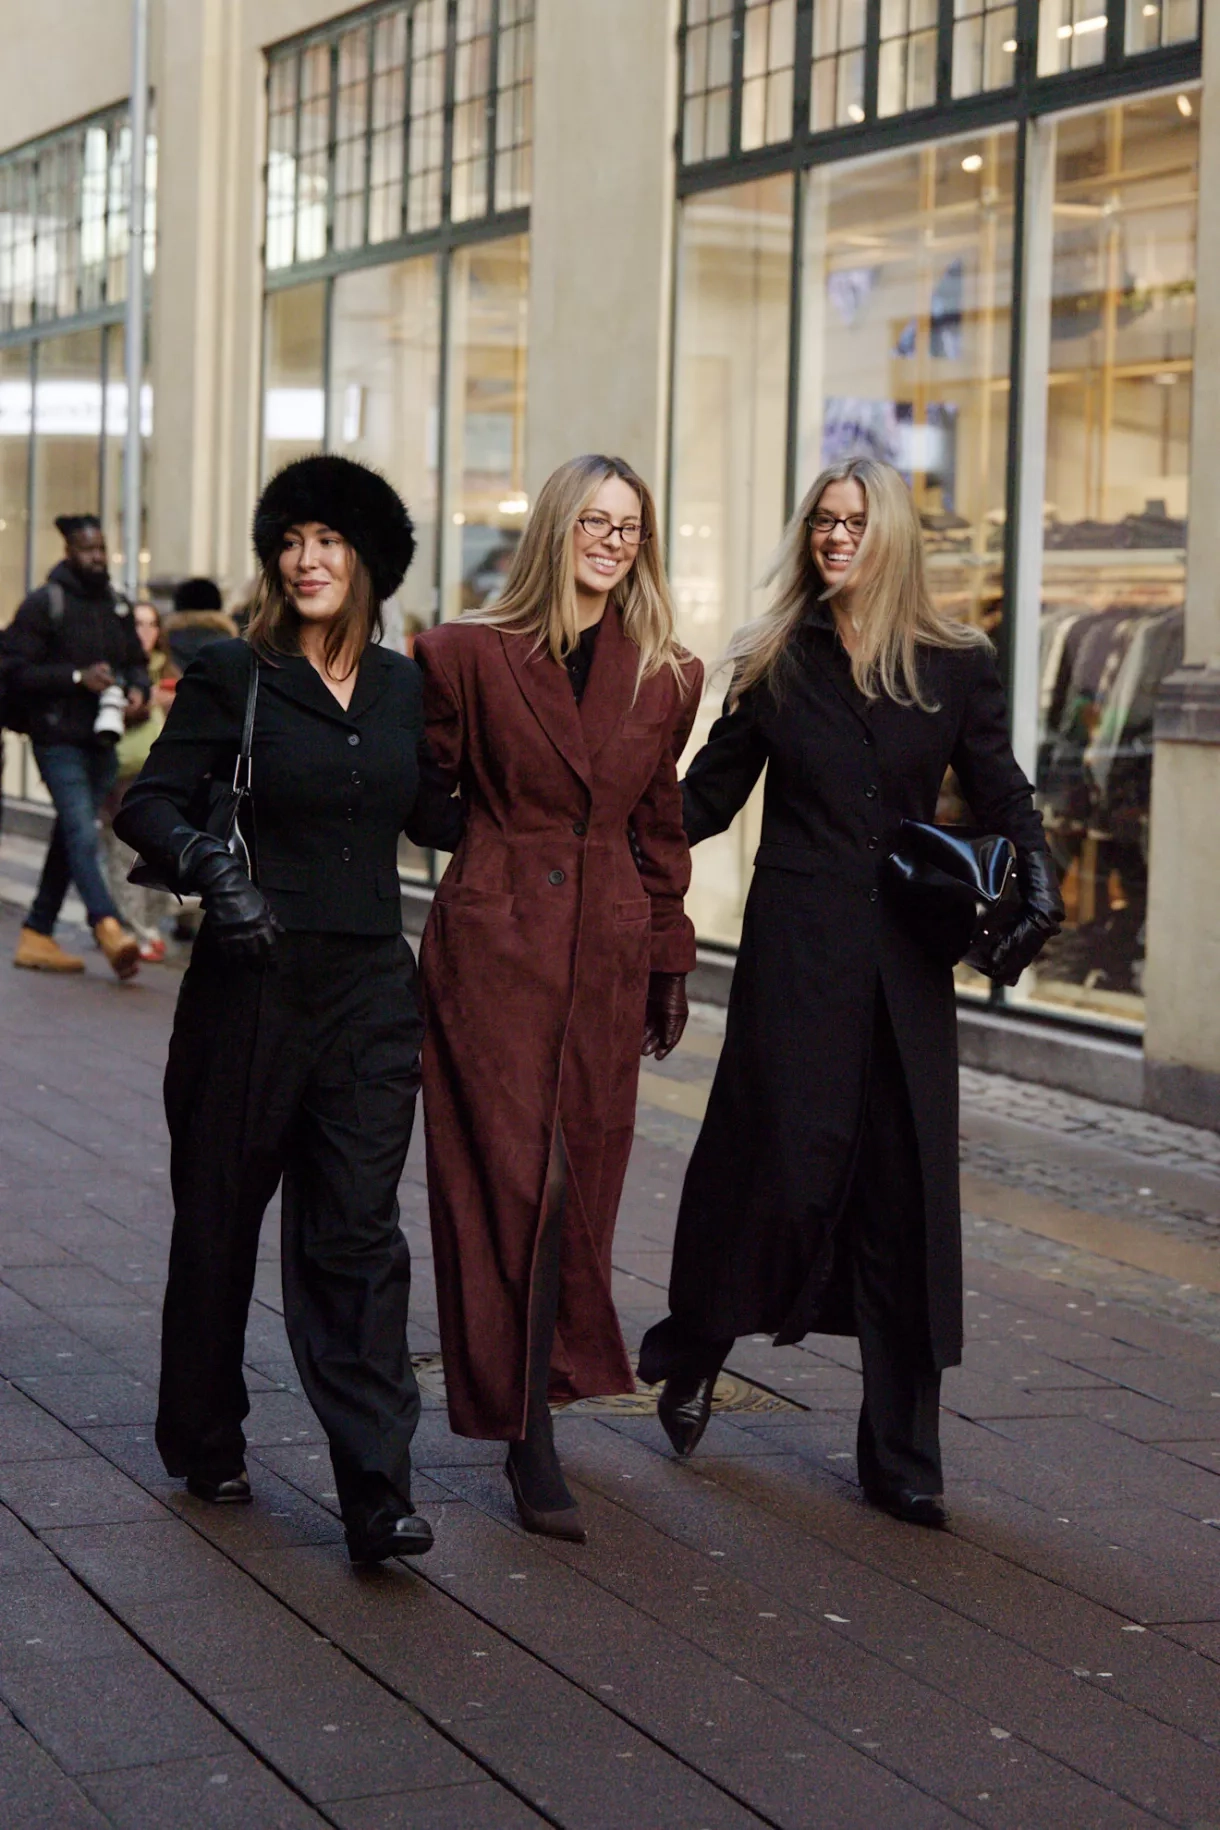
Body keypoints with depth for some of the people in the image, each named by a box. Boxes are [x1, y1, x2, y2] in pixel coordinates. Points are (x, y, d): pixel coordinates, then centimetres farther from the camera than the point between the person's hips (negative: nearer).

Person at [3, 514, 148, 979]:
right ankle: (108, 928, -30)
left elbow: (136, 661, 25)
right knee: (82, 833, -18)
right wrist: (78, 677, -19)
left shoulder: (117, 607, 15)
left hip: (101, 741, 7)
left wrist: (136, 688, 2)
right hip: (59, 741, -7)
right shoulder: (44, 604, -5)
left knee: (70, 838, 10)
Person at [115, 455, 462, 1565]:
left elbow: (434, 816, 20)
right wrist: (209, 865, -25)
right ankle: (204, 1442, 30)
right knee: (220, 1218, 10)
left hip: (372, 987, 2)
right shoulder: (234, 676, -2)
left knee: (358, 1233, -3)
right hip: (253, 982, -2)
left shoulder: (403, 686, 9)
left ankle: (377, 1494, -6)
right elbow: (150, 804, -7)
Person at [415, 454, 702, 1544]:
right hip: (492, 942, -3)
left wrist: (669, 964, 16)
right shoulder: (468, 655, -2)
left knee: (583, 1177, 6)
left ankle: (550, 1372, 26)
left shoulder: (665, 677, 7)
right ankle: (530, 1439, -1)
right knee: (508, 1178, -5)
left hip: (606, 951, 3)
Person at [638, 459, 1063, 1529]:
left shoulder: (957, 667, 6)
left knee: (905, 1190, 2)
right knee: (785, 1164, -7)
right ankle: (694, 1351, 21)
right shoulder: (775, 663, 5)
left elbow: (1000, 793, 6)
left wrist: (1038, 884, -12)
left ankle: (901, 1458, 10)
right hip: (796, 950, -1)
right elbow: (709, 795, 8)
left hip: (905, 959, 1)